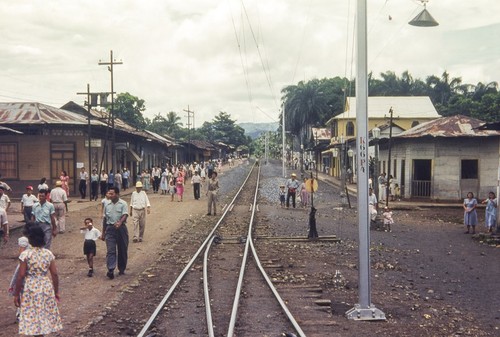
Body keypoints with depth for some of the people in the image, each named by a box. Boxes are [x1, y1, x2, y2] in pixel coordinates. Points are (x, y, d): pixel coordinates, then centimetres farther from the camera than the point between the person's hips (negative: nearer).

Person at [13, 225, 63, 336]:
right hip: (46, 287, 3)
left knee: (33, 317, 6)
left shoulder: (25, 254, -12)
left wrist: (16, 294, -3)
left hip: (31, 289, -3)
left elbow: (21, 276, -12)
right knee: (45, 316, 16)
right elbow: (54, 274, -1)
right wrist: (56, 291, 10)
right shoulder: (49, 254, -2)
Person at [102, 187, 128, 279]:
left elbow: (125, 215, -16)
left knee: (122, 250, 7)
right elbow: (105, 219, 16)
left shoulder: (123, 204, -3)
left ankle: (122, 269, 22)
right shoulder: (107, 205, 10)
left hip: (121, 228, -2)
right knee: (110, 250, -9)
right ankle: (110, 270, -17)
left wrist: (119, 223, -36)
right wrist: (103, 232, 16)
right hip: (110, 228, 3)